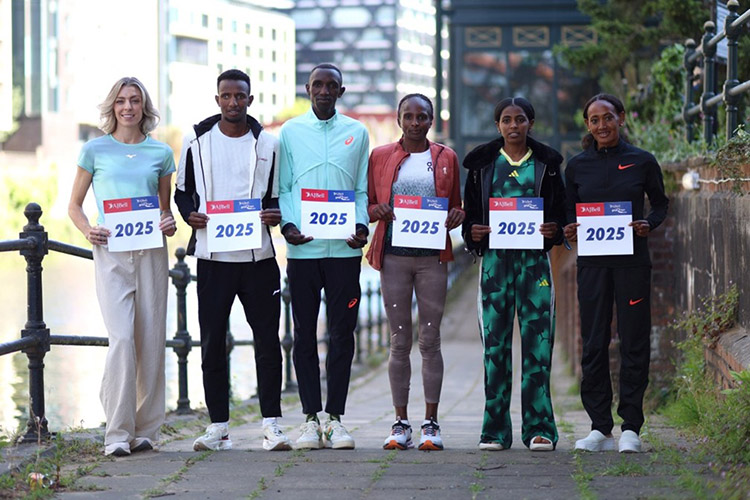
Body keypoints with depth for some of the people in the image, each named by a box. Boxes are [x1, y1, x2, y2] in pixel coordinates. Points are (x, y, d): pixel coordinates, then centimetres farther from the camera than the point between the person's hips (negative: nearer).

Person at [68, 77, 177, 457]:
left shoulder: (161, 153, 11)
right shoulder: (95, 150, 7)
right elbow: (74, 205, 12)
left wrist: (170, 223, -3)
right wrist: (87, 230, -7)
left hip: (151, 253, 2)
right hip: (111, 253, -2)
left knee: (151, 340, 2)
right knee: (121, 339, -14)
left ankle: (145, 430, 12)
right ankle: (117, 434, -10)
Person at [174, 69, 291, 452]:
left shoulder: (268, 144, 7)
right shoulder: (197, 140, 7)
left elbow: (277, 197, 13)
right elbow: (182, 191, 14)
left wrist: (277, 215, -9)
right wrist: (189, 215, -7)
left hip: (258, 257, 0)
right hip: (212, 257, 0)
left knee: (267, 340, -2)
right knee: (212, 342, 2)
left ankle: (271, 424, 3)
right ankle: (218, 426, 9)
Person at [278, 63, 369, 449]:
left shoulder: (357, 133, 10)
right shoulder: (290, 132, 8)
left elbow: (362, 189, 11)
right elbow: (281, 187, 8)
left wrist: (362, 226, -6)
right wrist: (287, 224, -9)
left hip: (344, 248, 0)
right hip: (303, 247, 0)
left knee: (342, 333, 1)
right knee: (304, 333, 2)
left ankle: (335, 417, 8)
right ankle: (310, 418, 7)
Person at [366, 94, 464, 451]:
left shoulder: (446, 158, 11)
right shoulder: (380, 156, 10)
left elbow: (456, 205, 16)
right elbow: (368, 204, 13)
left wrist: (455, 217, -7)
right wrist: (376, 211, -9)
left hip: (432, 256, 0)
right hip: (393, 256, 0)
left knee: (430, 339, -1)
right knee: (399, 340, 1)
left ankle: (431, 422, 3)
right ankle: (400, 423, 5)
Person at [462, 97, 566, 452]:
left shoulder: (546, 163, 10)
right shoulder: (482, 163, 11)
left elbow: (561, 210, 10)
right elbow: (469, 210, 12)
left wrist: (554, 229, -11)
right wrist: (472, 232, -8)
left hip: (535, 258, -1)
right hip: (495, 258, 1)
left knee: (537, 339, -6)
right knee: (495, 340, -1)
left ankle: (538, 427, -5)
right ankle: (495, 430, 2)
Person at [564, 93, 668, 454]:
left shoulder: (642, 162, 2)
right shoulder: (577, 166, 8)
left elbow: (660, 204, 11)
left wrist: (648, 225, -9)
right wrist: (568, 230, -6)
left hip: (632, 261, -2)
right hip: (592, 261, 2)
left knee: (634, 340, -1)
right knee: (593, 343, 2)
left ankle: (631, 427, 6)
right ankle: (600, 427, 9)